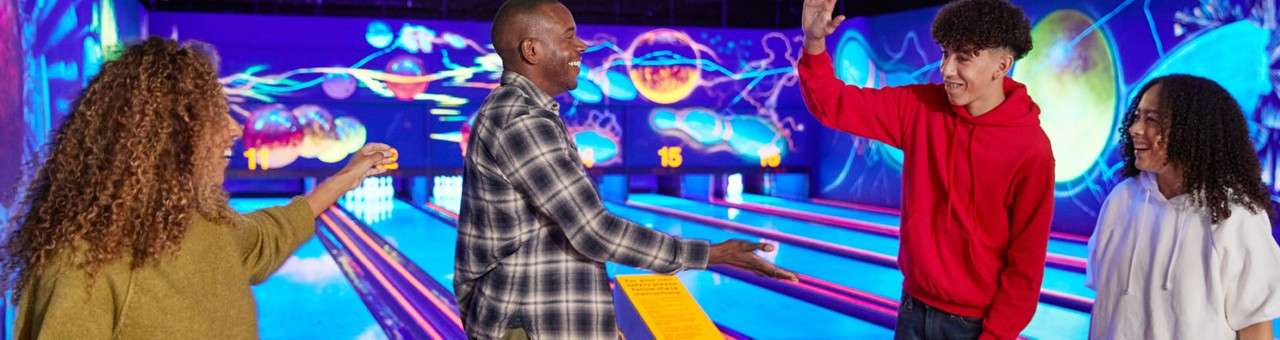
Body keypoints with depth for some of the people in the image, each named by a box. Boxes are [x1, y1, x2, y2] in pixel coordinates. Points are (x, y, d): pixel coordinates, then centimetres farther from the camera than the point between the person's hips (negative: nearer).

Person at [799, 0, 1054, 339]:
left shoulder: (1031, 149, -16)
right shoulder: (919, 108, -4)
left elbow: (1027, 263, -12)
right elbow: (834, 106, -3)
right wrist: (814, 43, -19)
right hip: (914, 308, 4)